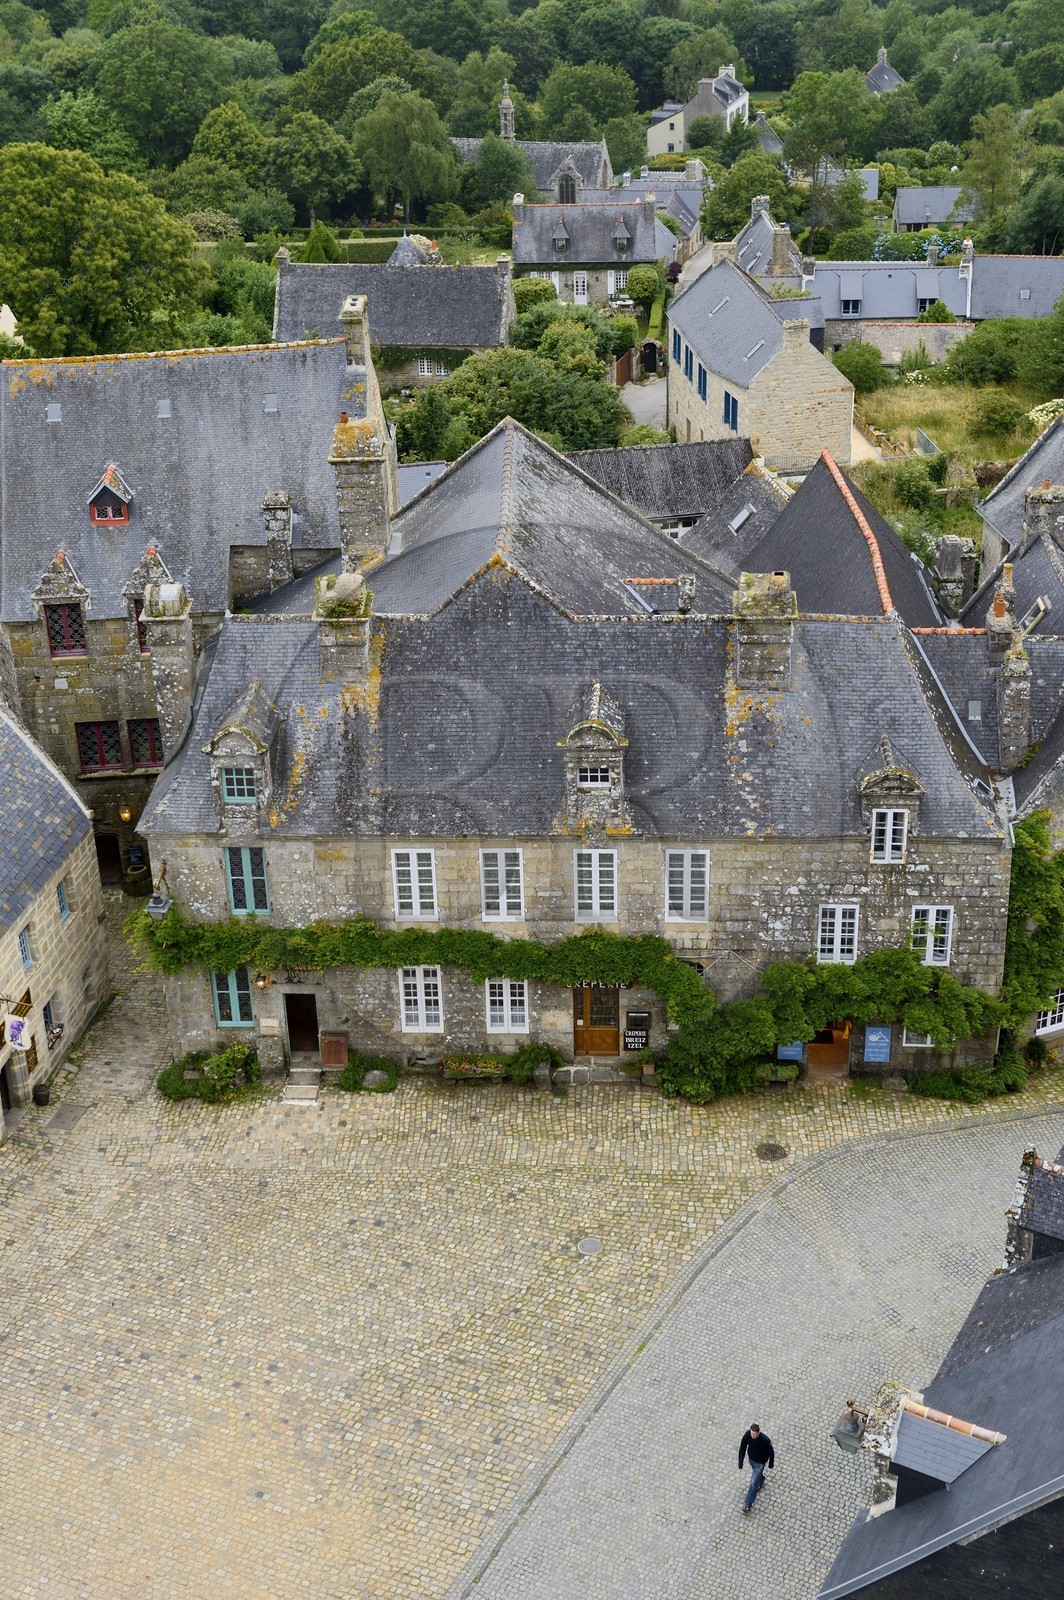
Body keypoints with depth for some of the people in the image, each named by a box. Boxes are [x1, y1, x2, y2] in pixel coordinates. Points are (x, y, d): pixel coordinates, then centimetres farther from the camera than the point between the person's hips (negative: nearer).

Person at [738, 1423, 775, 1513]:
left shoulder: (765, 1440, -38)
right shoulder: (747, 1435, -28)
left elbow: (771, 1452, -18)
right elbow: (742, 1449, -15)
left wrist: (771, 1464, -2)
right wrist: (740, 1464, -17)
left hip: (760, 1463, -4)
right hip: (751, 1459, 4)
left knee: (753, 1483, -3)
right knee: (756, 1473, 32)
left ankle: (747, 1505, 10)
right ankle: (761, 1481, 65)